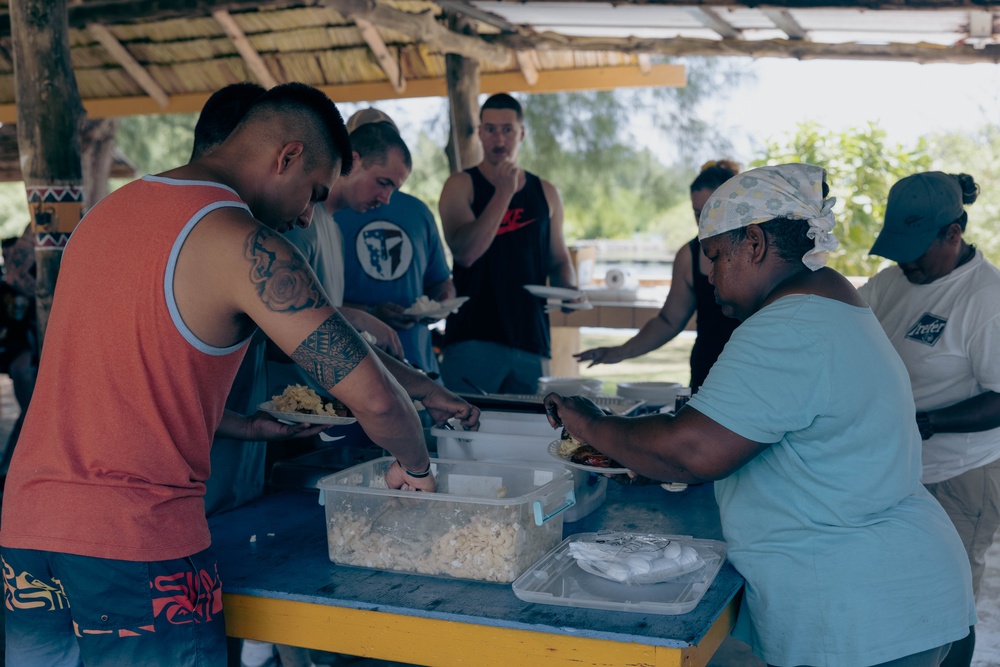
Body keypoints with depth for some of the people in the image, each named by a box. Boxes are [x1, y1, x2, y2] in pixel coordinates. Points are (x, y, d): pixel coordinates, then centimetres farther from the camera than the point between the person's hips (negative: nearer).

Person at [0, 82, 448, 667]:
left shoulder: (110, 209, 11)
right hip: (138, 543, -7)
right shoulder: (244, 244, -13)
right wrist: (416, 465, 4)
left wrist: (246, 427, 24)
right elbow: (373, 396, -16)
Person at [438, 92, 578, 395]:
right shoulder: (461, 185, 2)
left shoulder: (546, 194, 13)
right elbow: (465, 253, -13)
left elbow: (558, 260, 21)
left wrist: (568, 289, -1)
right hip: (472, 340, -3)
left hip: (532, 344, 4)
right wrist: (504, 193, -12)